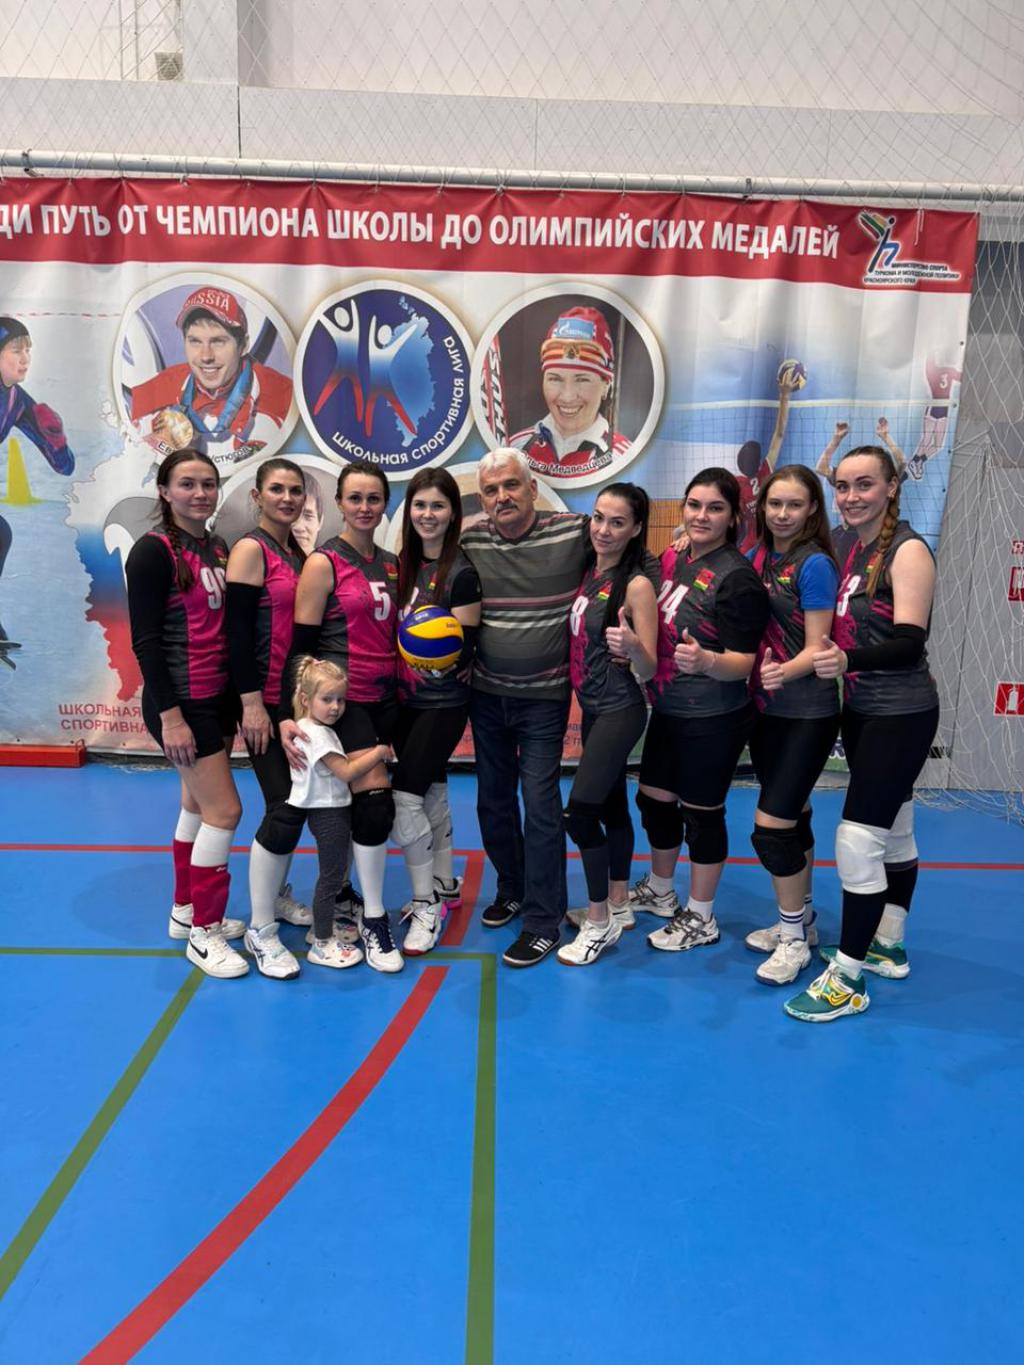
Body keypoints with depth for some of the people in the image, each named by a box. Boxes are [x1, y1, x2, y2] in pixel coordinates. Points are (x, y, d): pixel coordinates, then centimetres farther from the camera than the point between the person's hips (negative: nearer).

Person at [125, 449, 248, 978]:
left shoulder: (218, 549, 10)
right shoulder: (153, 551, -12)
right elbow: (145, 640, -16)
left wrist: (236, 699, 13)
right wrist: (170, 715, -20)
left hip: (218, 697, 8)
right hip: (182, 702, -8)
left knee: (198, 806, 16)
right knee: (224, 810, -7)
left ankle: (187, 911, 31)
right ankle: (203, 933, 8)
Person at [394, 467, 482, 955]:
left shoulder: (462, 572, -14)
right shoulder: (405, 563, 5)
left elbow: (466, 649, -16)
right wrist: (405, 663, -1)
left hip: (443, 703, -6)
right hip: (406, 698, 7)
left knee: (404, 796, -10)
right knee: (431, 791, 16)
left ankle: (427, 906, 4)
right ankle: (444, 886, 32)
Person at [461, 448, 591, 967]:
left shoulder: (574, 533, -11)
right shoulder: (469, 543, -3)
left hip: (544, 696, -4)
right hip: (486, 694, 4)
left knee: (540, 803, -3)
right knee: (493, 799, 15)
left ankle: (542, 922, 9)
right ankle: (512, 889, 37)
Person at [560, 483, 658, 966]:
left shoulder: (637, 584, -17)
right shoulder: (587, 571, 4)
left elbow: (649, 669, -17)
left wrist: (631, 645, -36)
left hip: (620, 711, -8)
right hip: (592, 707, 8)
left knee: (579, 812, -10)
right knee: (611, 804, 17)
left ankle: (601, 922, 8)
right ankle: (618, 906, 32)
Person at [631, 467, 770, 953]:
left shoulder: (737, 577, -17)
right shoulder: (673, 559, 4)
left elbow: (743, 662, -19)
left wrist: (704, 661, -37)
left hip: (713, 720, -8)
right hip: (668, 710, 8)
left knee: (701, 813, 6)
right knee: (654, 799, 19)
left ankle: (700, 919, 25)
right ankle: (659, 891, 41)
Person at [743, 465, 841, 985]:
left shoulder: (814, 565, -13)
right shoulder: (756, 557, 6)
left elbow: (816, 649, -16)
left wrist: (784, 671, -33)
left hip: (806, 713, -7)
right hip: (765, 707, 7)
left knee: (771, 826, -7)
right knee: (792, 817, 17)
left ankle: (794, 940, 11)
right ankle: (800, 921, 33)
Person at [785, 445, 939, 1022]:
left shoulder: (908, 550, -15)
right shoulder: (845, 544, 6)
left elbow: (911, 642, -24)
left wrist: (847, 660, -38)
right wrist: (828, 656, -4)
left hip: (902, 714, -8)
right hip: (860, 708, 8)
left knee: (858, 839, -9)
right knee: (894, 832, 20)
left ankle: (848, 979, 2)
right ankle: (887, 947, 34)